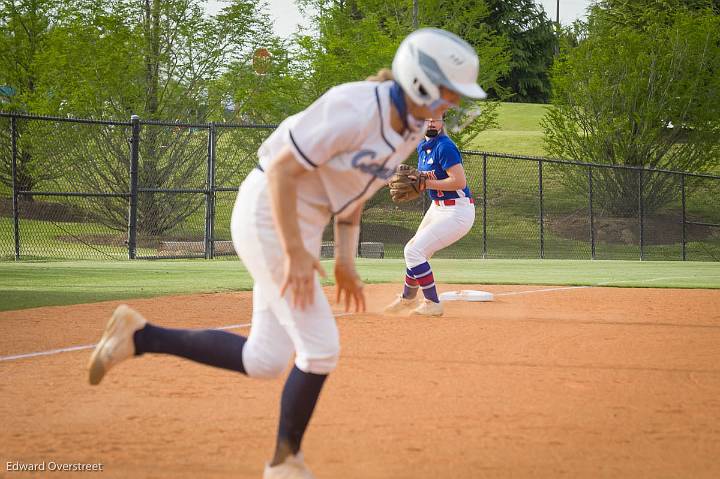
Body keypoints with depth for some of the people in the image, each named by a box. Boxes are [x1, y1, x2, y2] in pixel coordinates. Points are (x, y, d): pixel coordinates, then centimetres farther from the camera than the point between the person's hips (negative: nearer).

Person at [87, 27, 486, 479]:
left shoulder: (411, 128, 3)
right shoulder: (356, 111, -25)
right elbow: (281, 169, -24)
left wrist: (346, 260, 12)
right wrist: (296, 253, -24)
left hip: (300, 225, 9)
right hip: (268, 217, -9)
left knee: (264, 362, 7)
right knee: (321, 348, -8)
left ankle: (138, 336, 16)